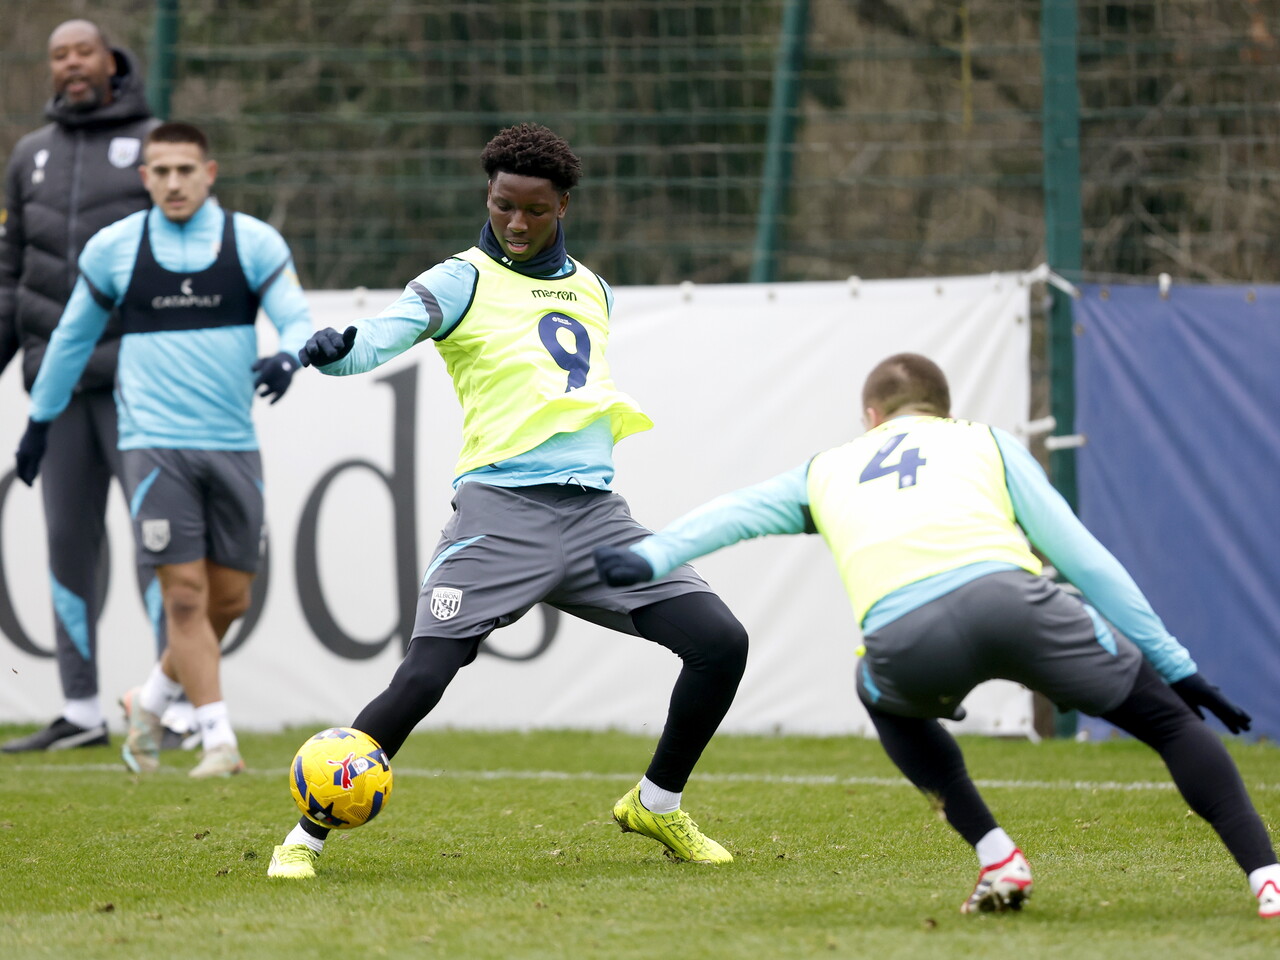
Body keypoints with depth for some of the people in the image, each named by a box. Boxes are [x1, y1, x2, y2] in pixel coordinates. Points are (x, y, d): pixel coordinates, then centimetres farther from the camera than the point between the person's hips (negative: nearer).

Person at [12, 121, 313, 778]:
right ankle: (218, 739, -8)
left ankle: (152, 701, 28)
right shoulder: (112, 249, 3)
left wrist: (287, 357, -28)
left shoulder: (254, 243, 3)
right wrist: (40, 420, 23)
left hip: (233, 445, 2)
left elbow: (296, 317, -4)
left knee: (229, 598, 5)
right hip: (154, 444, -2)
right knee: (184, 593, -11)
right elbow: (72, 337, 16)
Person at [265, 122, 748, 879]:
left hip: (595, 508, 5)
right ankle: (307, 836, -2)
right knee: (421, 679, -17)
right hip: (501, 507, -5)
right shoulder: (463, 282, 0)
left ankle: (657, 807, 15)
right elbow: (390, 332, -20)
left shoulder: (593, 291, 20)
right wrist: (336, 349, -39)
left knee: (722, 642, -5)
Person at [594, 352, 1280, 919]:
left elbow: (734, 513, 22)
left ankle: (996, 859, 22)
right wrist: (1174, 662, 25)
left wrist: (649, 559, 13)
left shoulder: (829, 469, 37)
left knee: (888, 700, 37)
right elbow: (1081, 555, 25)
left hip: (902, 637, 1)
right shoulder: (985, 443, 32)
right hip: (1006, 595, -1)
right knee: (1165, 717, 15)